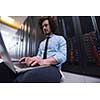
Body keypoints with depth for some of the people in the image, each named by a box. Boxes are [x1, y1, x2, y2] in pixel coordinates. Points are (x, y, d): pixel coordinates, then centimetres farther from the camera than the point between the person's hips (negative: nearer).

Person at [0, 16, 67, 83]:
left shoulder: (60, 39, 8)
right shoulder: (42, 43, 29)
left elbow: (62, 56, -9)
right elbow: (39, 56, 20)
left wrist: (44, 61, -25)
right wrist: (31, 59, -5)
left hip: (52, 68, -5)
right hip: (39, 68, 6)